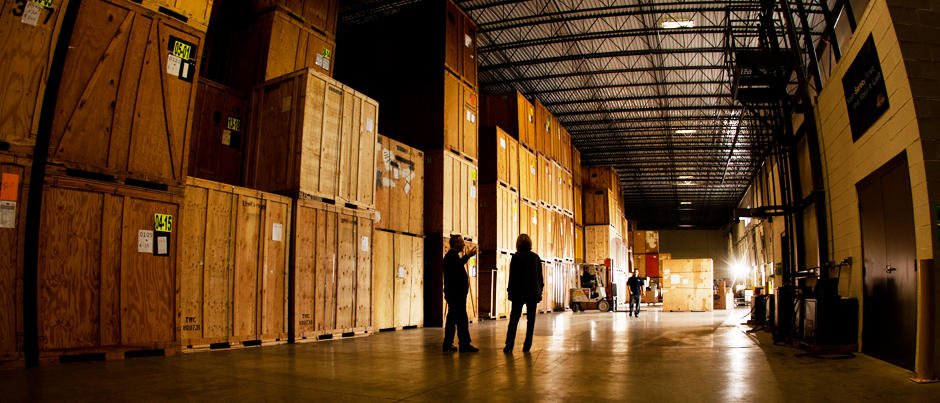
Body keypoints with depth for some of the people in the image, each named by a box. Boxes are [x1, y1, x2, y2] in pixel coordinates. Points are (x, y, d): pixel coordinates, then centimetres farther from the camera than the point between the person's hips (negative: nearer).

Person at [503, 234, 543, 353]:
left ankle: (509, 346, -5)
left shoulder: (516, 257, -7)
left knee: (514, 319, 2)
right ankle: (527, 346, 7)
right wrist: (539, 290, 16)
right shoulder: (536, 257, 2)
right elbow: (540, 276, 8)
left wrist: (510, 291, 2)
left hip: (519, 292, -2)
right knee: (530, 320, 8)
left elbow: (512, 276, -5)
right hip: (533, 292, 2)